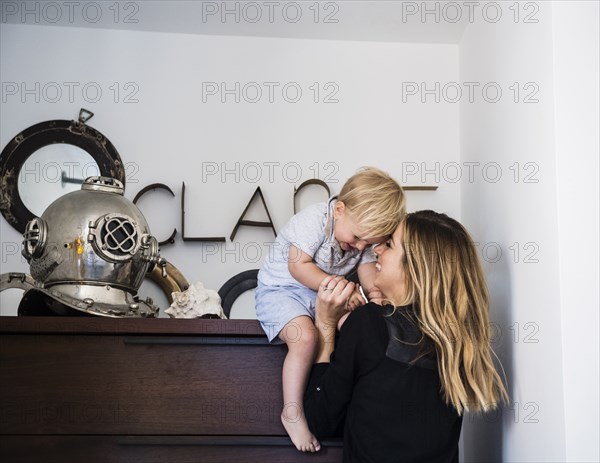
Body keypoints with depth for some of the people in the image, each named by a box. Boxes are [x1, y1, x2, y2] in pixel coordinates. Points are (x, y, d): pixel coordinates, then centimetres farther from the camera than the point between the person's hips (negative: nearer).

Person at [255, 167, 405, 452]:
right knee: (304, 337, -32)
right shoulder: (313, 220, -24)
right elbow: (298, 267, -27)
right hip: (281, 289, -6)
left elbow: (367, 268, 2)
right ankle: (292, 413, -16)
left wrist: (375, 290, -21)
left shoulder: (363, 233, -1)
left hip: (327, 293, 7)